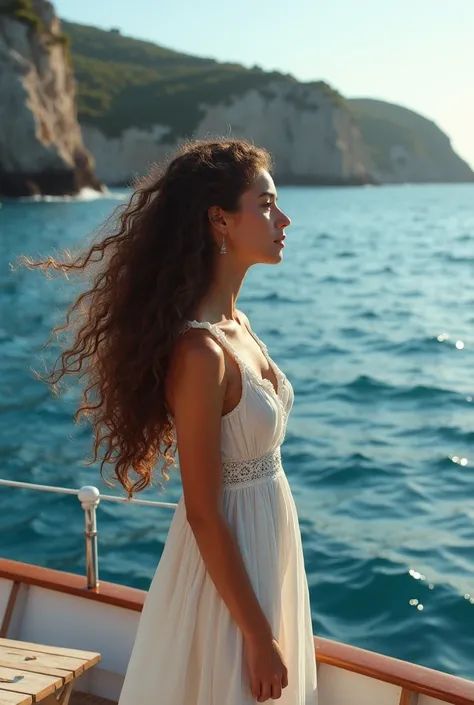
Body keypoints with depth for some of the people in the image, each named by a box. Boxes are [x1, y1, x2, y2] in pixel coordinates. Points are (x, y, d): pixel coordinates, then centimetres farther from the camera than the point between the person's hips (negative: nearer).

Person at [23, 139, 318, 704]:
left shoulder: (237, 325, 2)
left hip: (268, 549, 9)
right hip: (228, 569, -8)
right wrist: (259, 637, -18)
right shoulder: (199, 351, -26)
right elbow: (203, 514, -23)